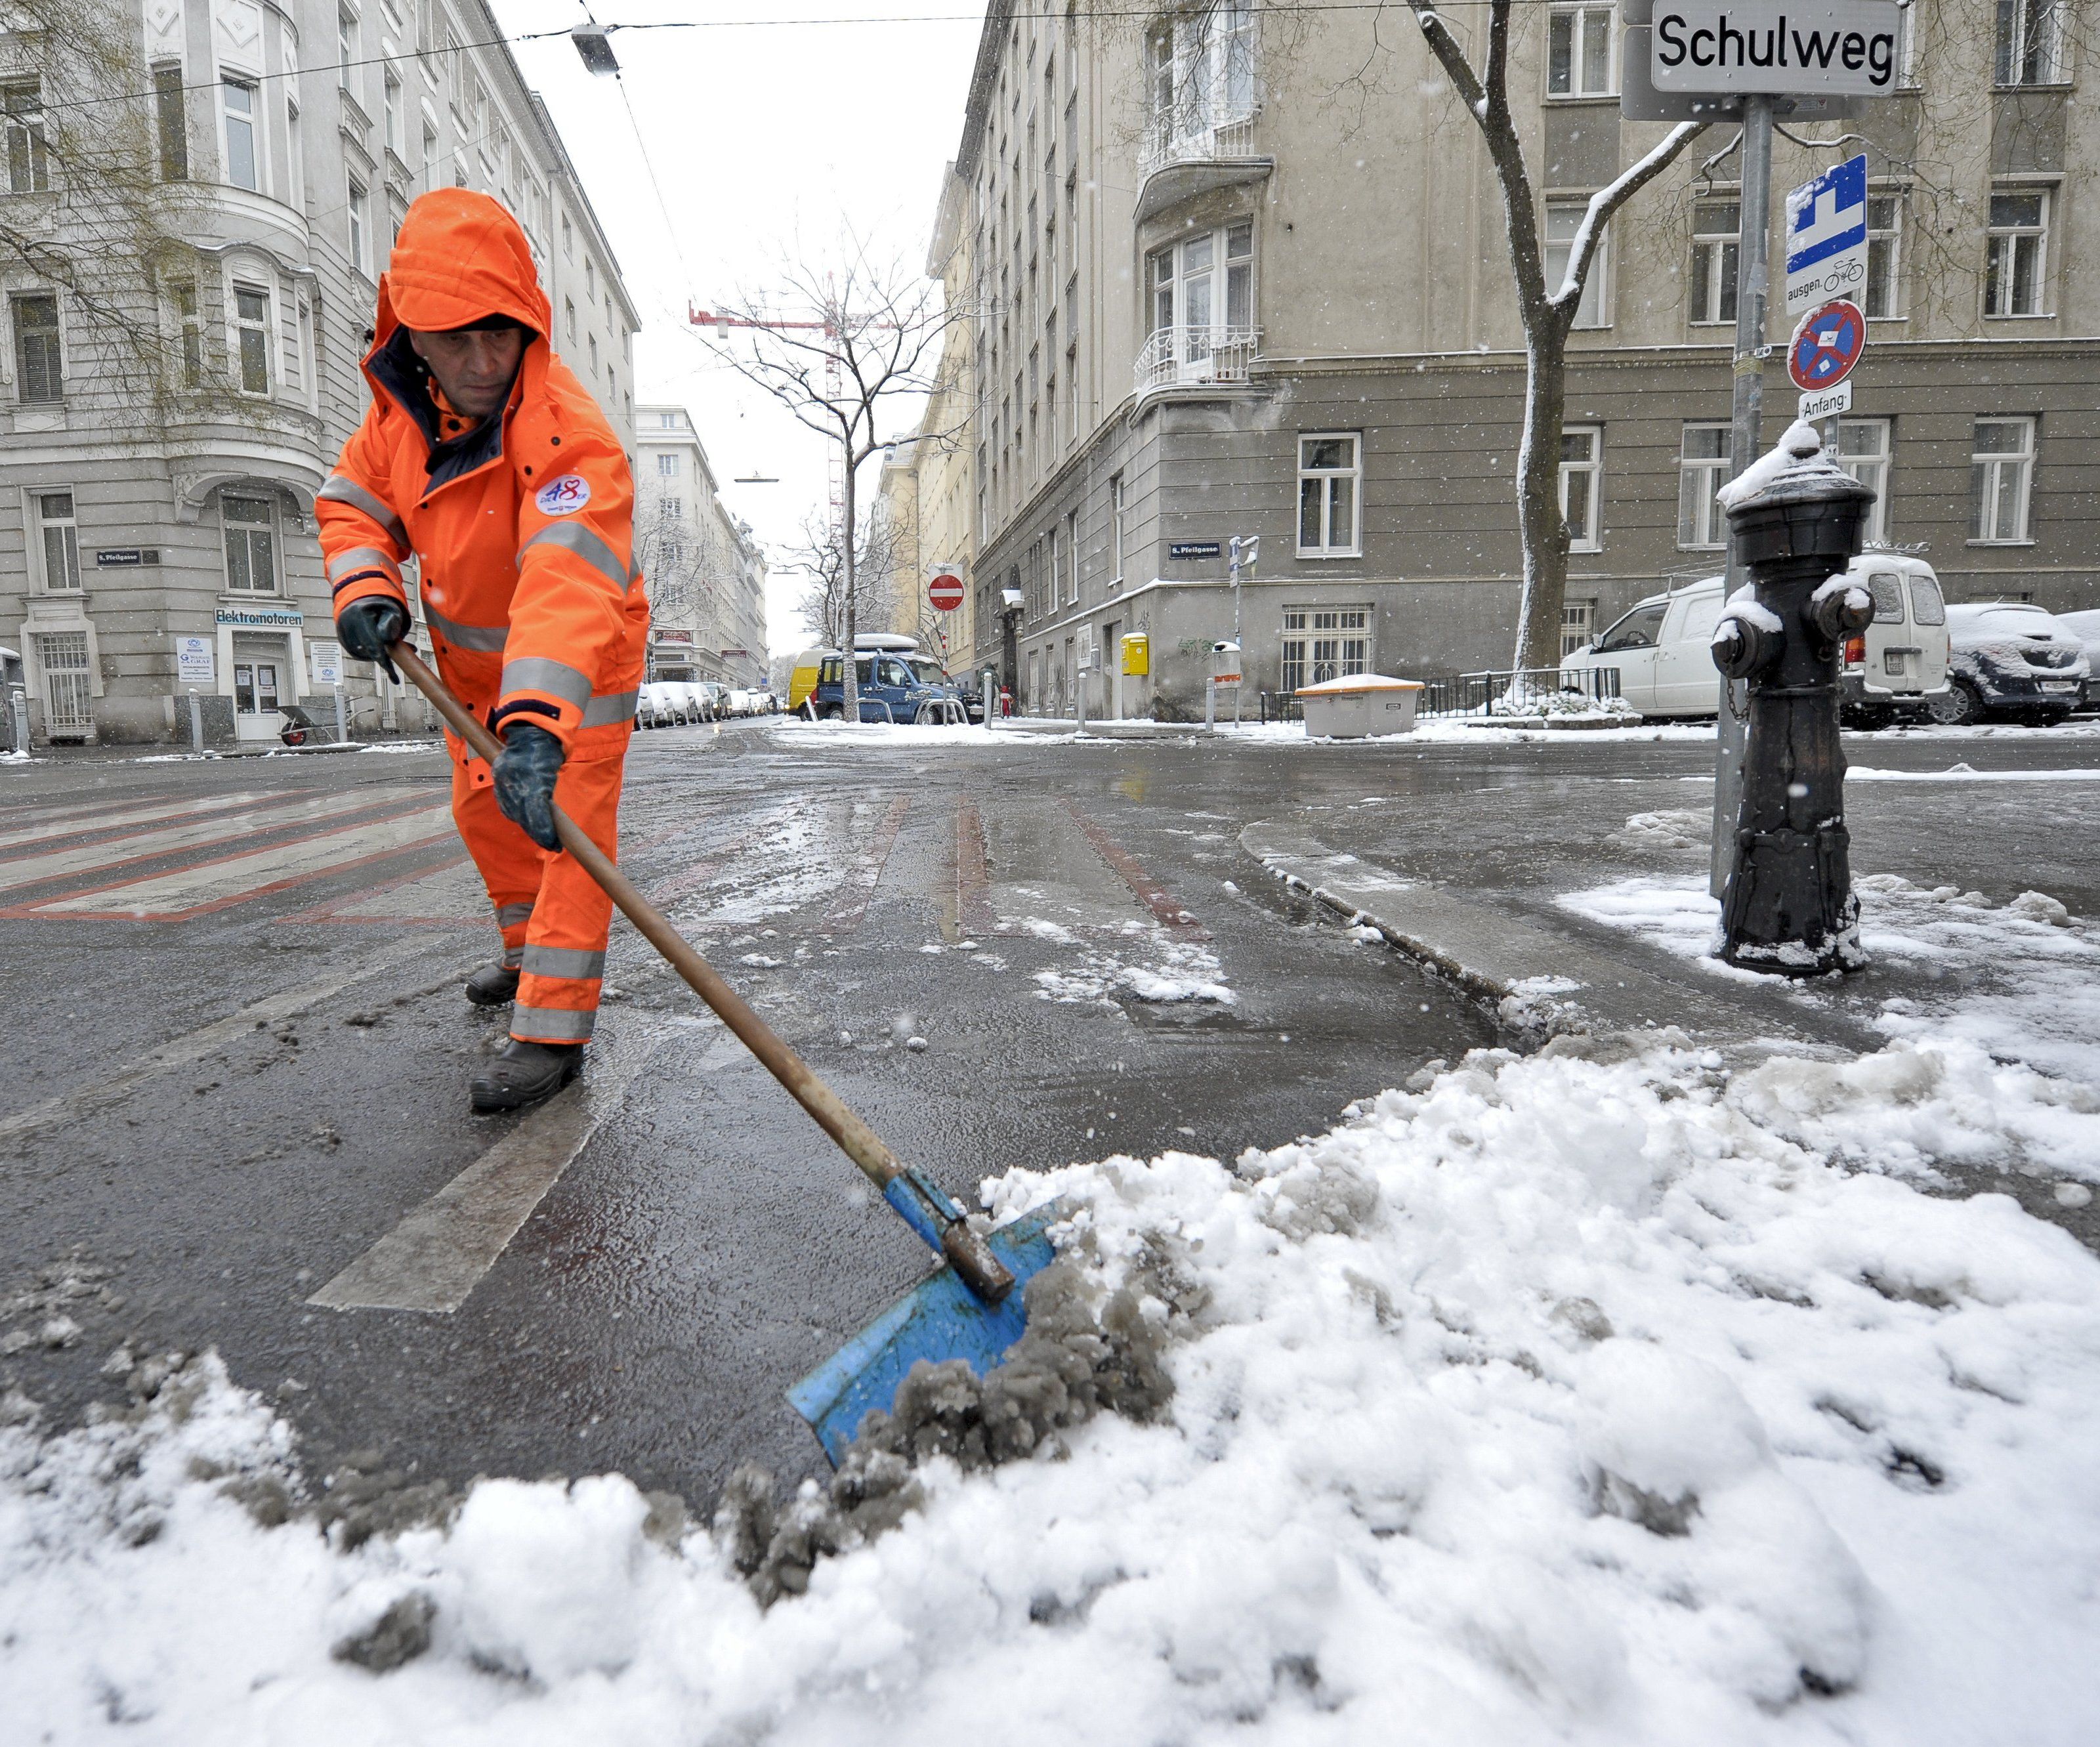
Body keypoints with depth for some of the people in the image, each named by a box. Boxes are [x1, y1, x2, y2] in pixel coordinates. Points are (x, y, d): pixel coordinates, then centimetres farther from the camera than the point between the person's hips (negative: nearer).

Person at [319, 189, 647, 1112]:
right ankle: (529, 950, 42)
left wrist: (536, 724, -63)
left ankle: (552, 1030, -9)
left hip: (577, 664, -7)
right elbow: (354, 502, 2)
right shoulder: (403, 407, -11)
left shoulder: (567, 431, -36)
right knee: (484, 810, 19)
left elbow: (568, 584, -51)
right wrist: (365, 588, -21)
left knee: (566, 822, -15)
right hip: (472, 656, 8)